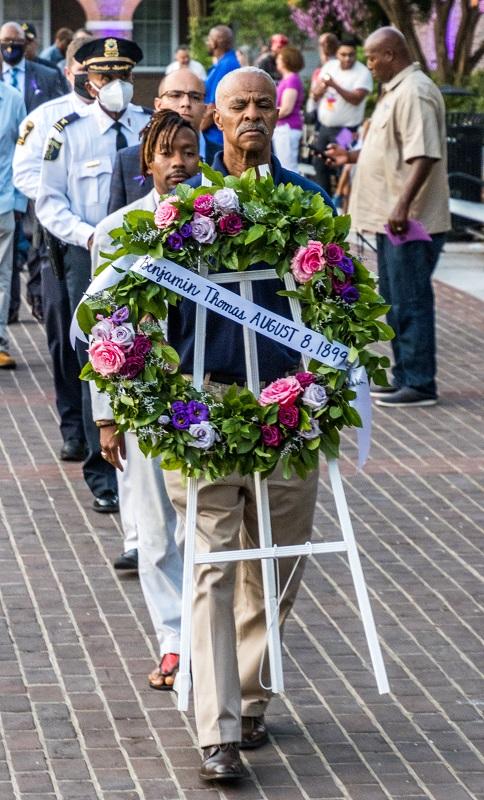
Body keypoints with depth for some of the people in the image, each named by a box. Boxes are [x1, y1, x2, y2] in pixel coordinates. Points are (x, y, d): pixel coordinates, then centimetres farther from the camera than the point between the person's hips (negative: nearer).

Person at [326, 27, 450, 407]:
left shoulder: (415, 93, -17)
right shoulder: (396, 91, 16)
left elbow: (423, 155, -25)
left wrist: (403, 204, -29)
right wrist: (351, 156, 25)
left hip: (411, 222, -11)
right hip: (392, 218, 11)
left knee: (411, 303, -6)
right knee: (396, 302, 16)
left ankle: (420, 384, -1)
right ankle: (404, 377, 24)